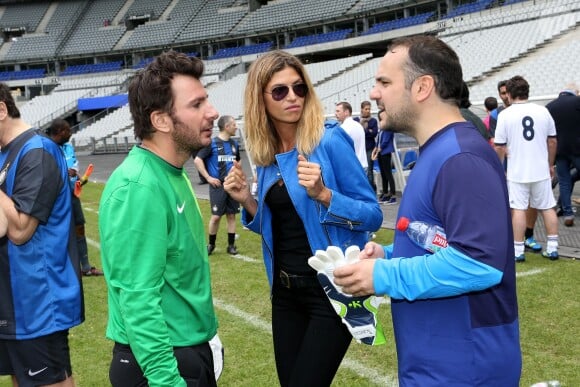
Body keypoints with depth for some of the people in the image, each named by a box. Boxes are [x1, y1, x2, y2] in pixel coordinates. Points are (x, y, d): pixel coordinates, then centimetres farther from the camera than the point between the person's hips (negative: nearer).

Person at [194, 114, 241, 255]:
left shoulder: (234, 144, 10)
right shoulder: (212, 143, -7)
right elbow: (197, 160, -9)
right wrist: (208, 177, -12)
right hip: (218, 185, -5)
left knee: (231, 215, 7)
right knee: (216, 216, -2)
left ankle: (231, 245, 15)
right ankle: (211, 244, 14)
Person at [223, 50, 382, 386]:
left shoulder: (330, 140, -13)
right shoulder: (267, 154, 5)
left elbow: (373, 216, -13)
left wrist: (323, 194, -27)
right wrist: (248, 201, -3)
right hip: (285, 290, 6)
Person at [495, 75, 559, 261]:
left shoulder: (505, 115, -8)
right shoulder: (543, 111, 2)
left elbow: (500, 147, -7)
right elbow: (552, 141, 8)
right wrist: (550, 164, 20)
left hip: (517, 172, -3)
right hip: (541, 170, 3)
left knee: (518, 209, 1)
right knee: (547, 207, 11)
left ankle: (518, 250, 4)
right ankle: (552, 248, 15)